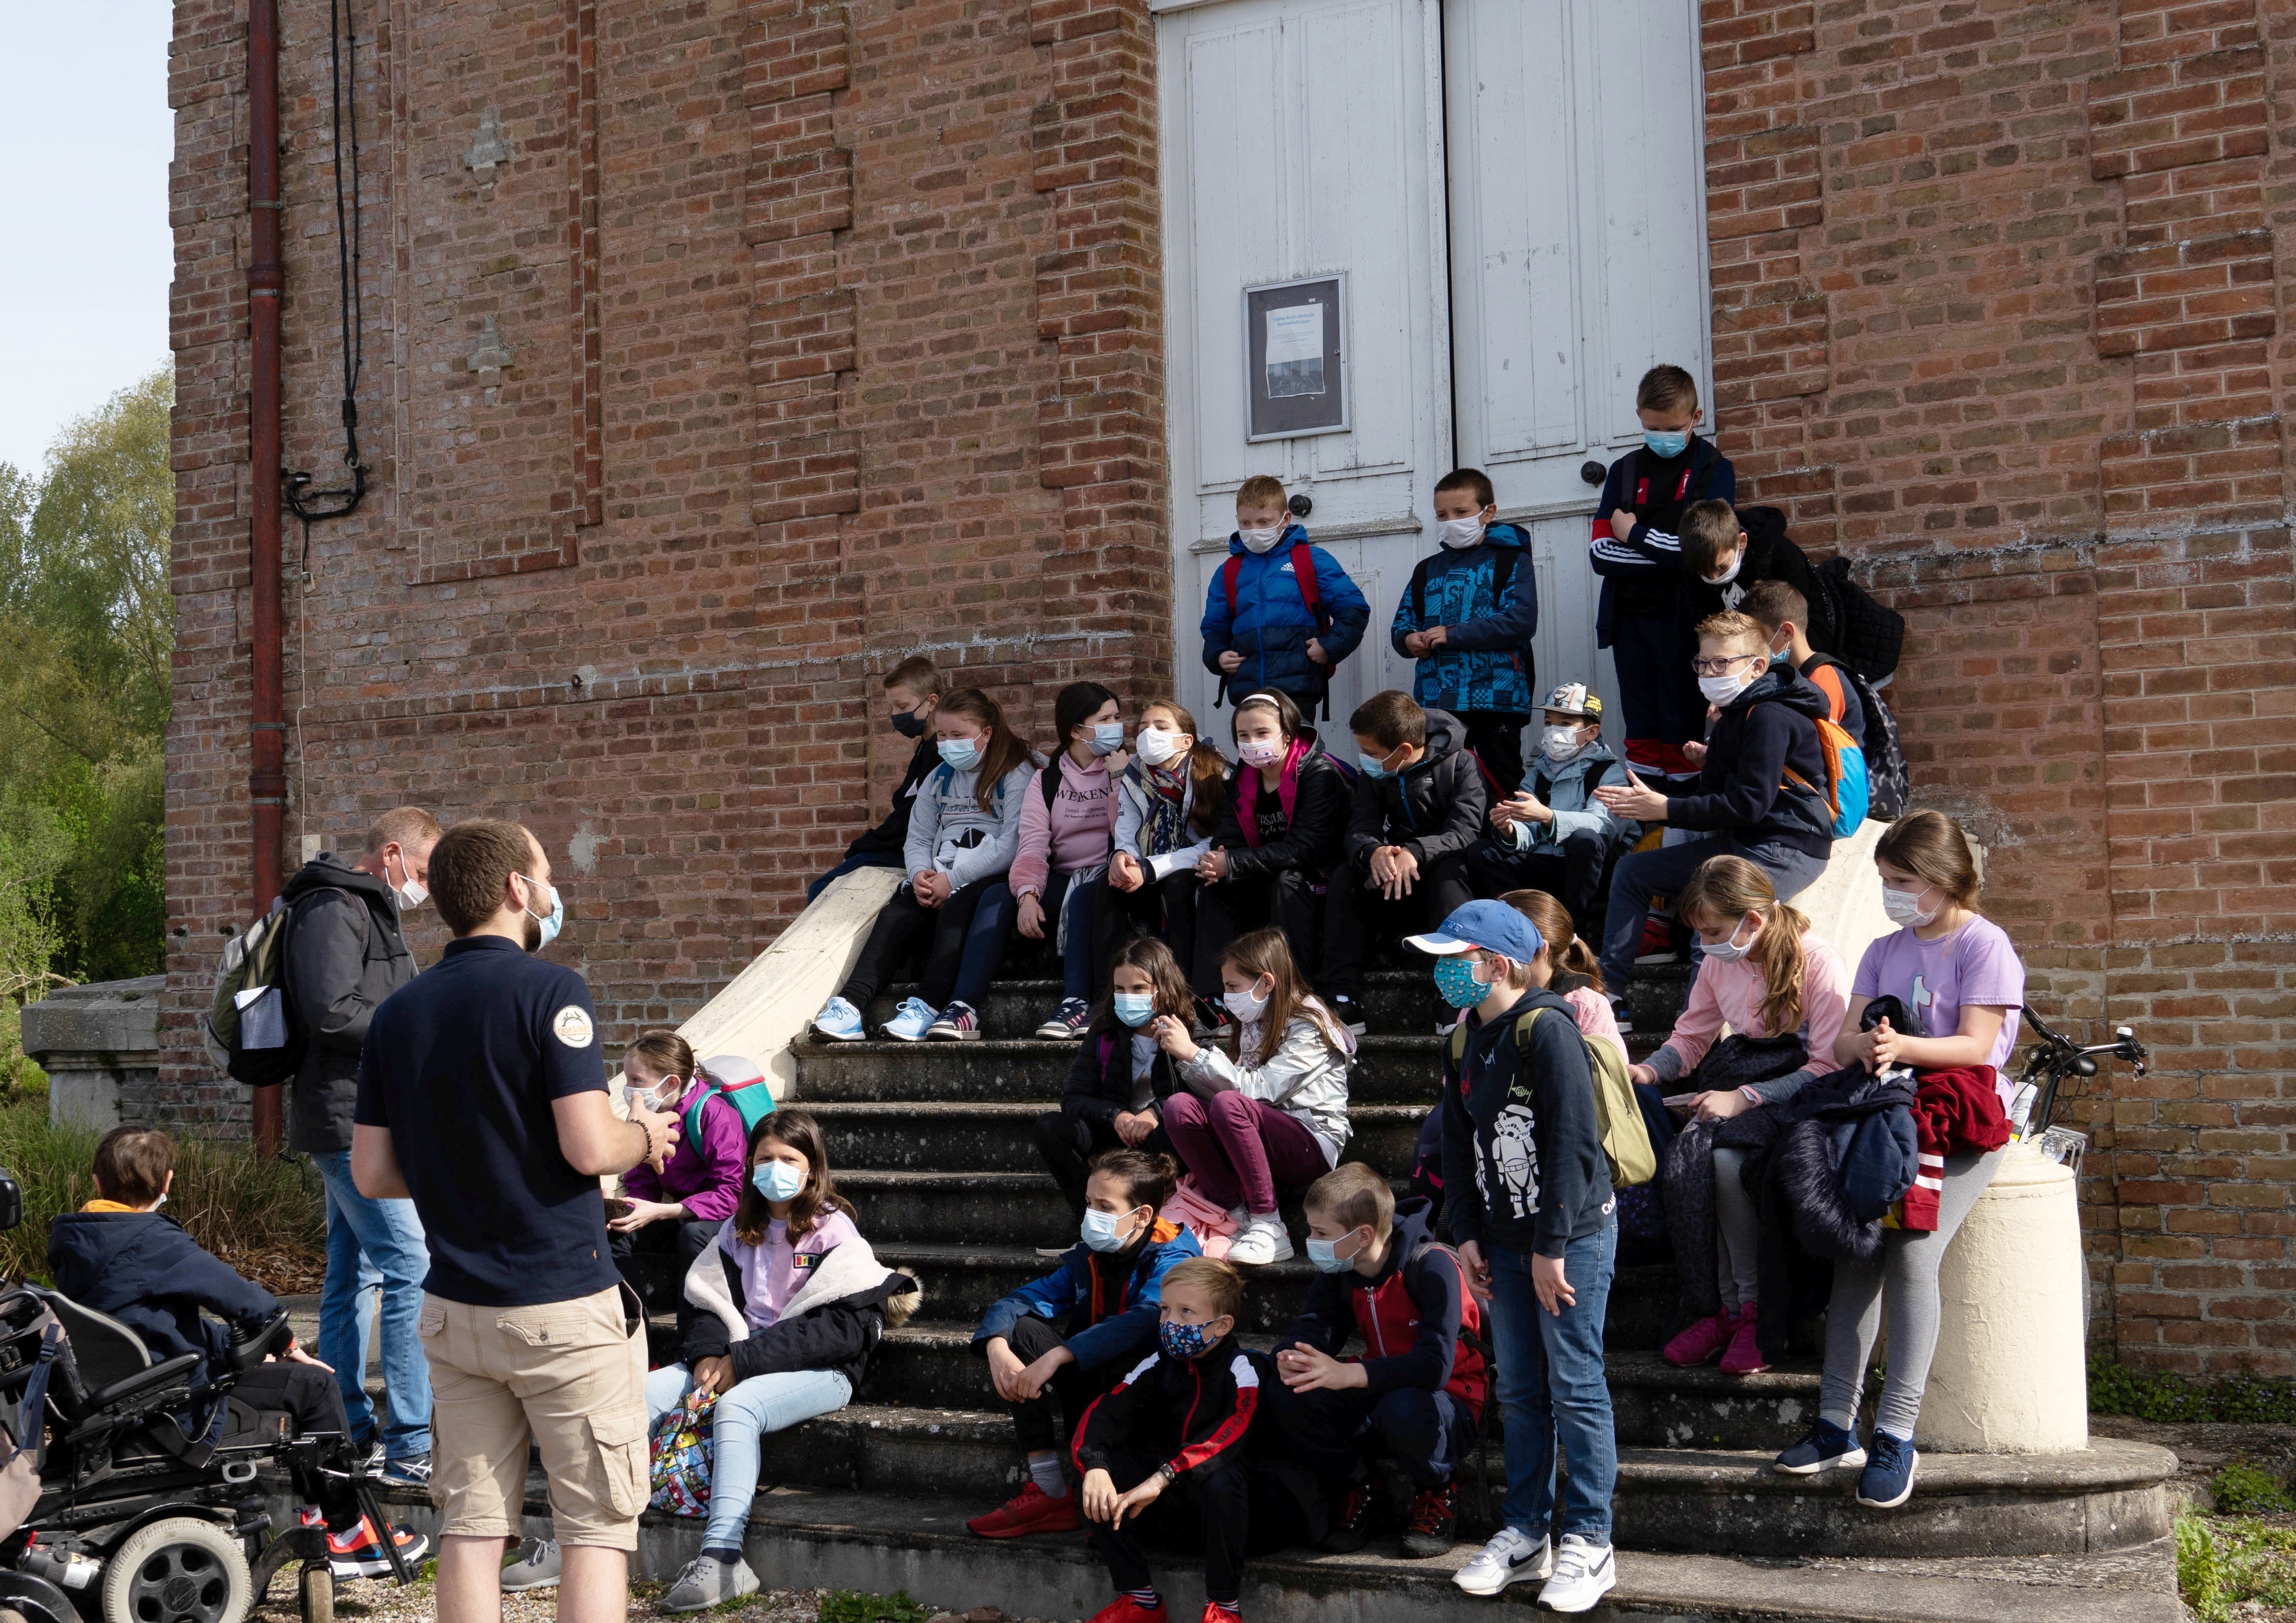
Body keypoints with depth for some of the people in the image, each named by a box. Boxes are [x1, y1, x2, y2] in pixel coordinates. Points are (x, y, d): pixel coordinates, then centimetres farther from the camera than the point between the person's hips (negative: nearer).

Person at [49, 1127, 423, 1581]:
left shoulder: (68, 1242, 5)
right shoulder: (156, 1243, -22)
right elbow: (246, 1300, -15)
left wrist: (235, 1342, 16)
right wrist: (288, 1344, 5)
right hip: (175, 1415, -9)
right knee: (313, 1385, 4)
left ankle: (313, 1512, 36)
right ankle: (350, 1534, 13)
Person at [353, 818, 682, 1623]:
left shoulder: (397, 1012, 7)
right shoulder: (548, 990, -12)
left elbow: (372, 1175, 8)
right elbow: (589, 1148, -18)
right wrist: (646, 1136, 2)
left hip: (454, 1307, 6)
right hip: (565, 1305, -6)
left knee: (471, 1525, 8)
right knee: (598, 1526, 1)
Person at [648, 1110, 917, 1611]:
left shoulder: (833, 1231, -5)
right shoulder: (739, 1230, 16)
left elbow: (841, 1329, -15)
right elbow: (711, 1302, 13)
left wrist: (743, 1362, -19)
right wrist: (709, 1356, -12)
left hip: (818, 1370, -6)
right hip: (739, 1360, 6)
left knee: (737, 1406, -36)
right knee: (643, 1393, -16)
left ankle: (722, 1559, -44)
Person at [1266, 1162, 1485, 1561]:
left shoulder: (1433, 1266, -22)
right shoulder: (1338, 1273, 1)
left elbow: (1435, 1366, -31)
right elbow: (1310, 1331, -8)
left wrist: (1347, 1375, -40)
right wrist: (1289, 1358, -34)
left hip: (1447, 1405, -6)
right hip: (1378, 1398, 6)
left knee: (1404, 1409, -41)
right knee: (1286, 1398, -19)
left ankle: (1438, 1492, -7)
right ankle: (1358, 1488, 5)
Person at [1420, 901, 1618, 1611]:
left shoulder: (1547, 1029, -16)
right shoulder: (1466, 1043, 8)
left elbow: (1573, 1142, -18)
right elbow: (1458, 1145, 15)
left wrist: (1551, 1246, -17)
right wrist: (1466, 1235, 6)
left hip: (1572, 1234, -7)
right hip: (1504, 1240, 7)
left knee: (1574, 1387, -2)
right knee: (1518, 1391, 11)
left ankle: (1588, 1545, 5)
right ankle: (1525, 1534, 20)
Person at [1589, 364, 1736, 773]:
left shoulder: (1714, 469, 2)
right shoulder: (1625, 470, 12)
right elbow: (1599, 552, 1)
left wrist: (1634, 534, -6)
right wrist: (1667, 553, -11)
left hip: (1684, 620, -3)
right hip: (1631, 621, 3)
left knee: (1683, 736, -3)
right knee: (1641, 736, 5)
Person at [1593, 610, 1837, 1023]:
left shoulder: (1770, 717, -17)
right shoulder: (1733, 718, 14)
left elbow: (1749, 804, -24)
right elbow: (1710, 795, 11)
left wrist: (1666, 809, -19)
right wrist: (1647, 804, -6)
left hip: (1788, 849, -11)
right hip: (1738, 841, 11)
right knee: (1632, 871, 11)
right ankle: (1608, 995, 9)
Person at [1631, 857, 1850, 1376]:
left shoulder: (1817, 960, -15)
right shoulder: (1719, 963, 6)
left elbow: (1830, 1067, -19)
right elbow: (1691, 1038, 16)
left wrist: (1743, 1098, -28)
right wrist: (1648, 1071, -7)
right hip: (1743, 1092, 6)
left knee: (1725, 1159, -33)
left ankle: (1753, 1308, -17)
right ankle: (1724, 1307, -16)